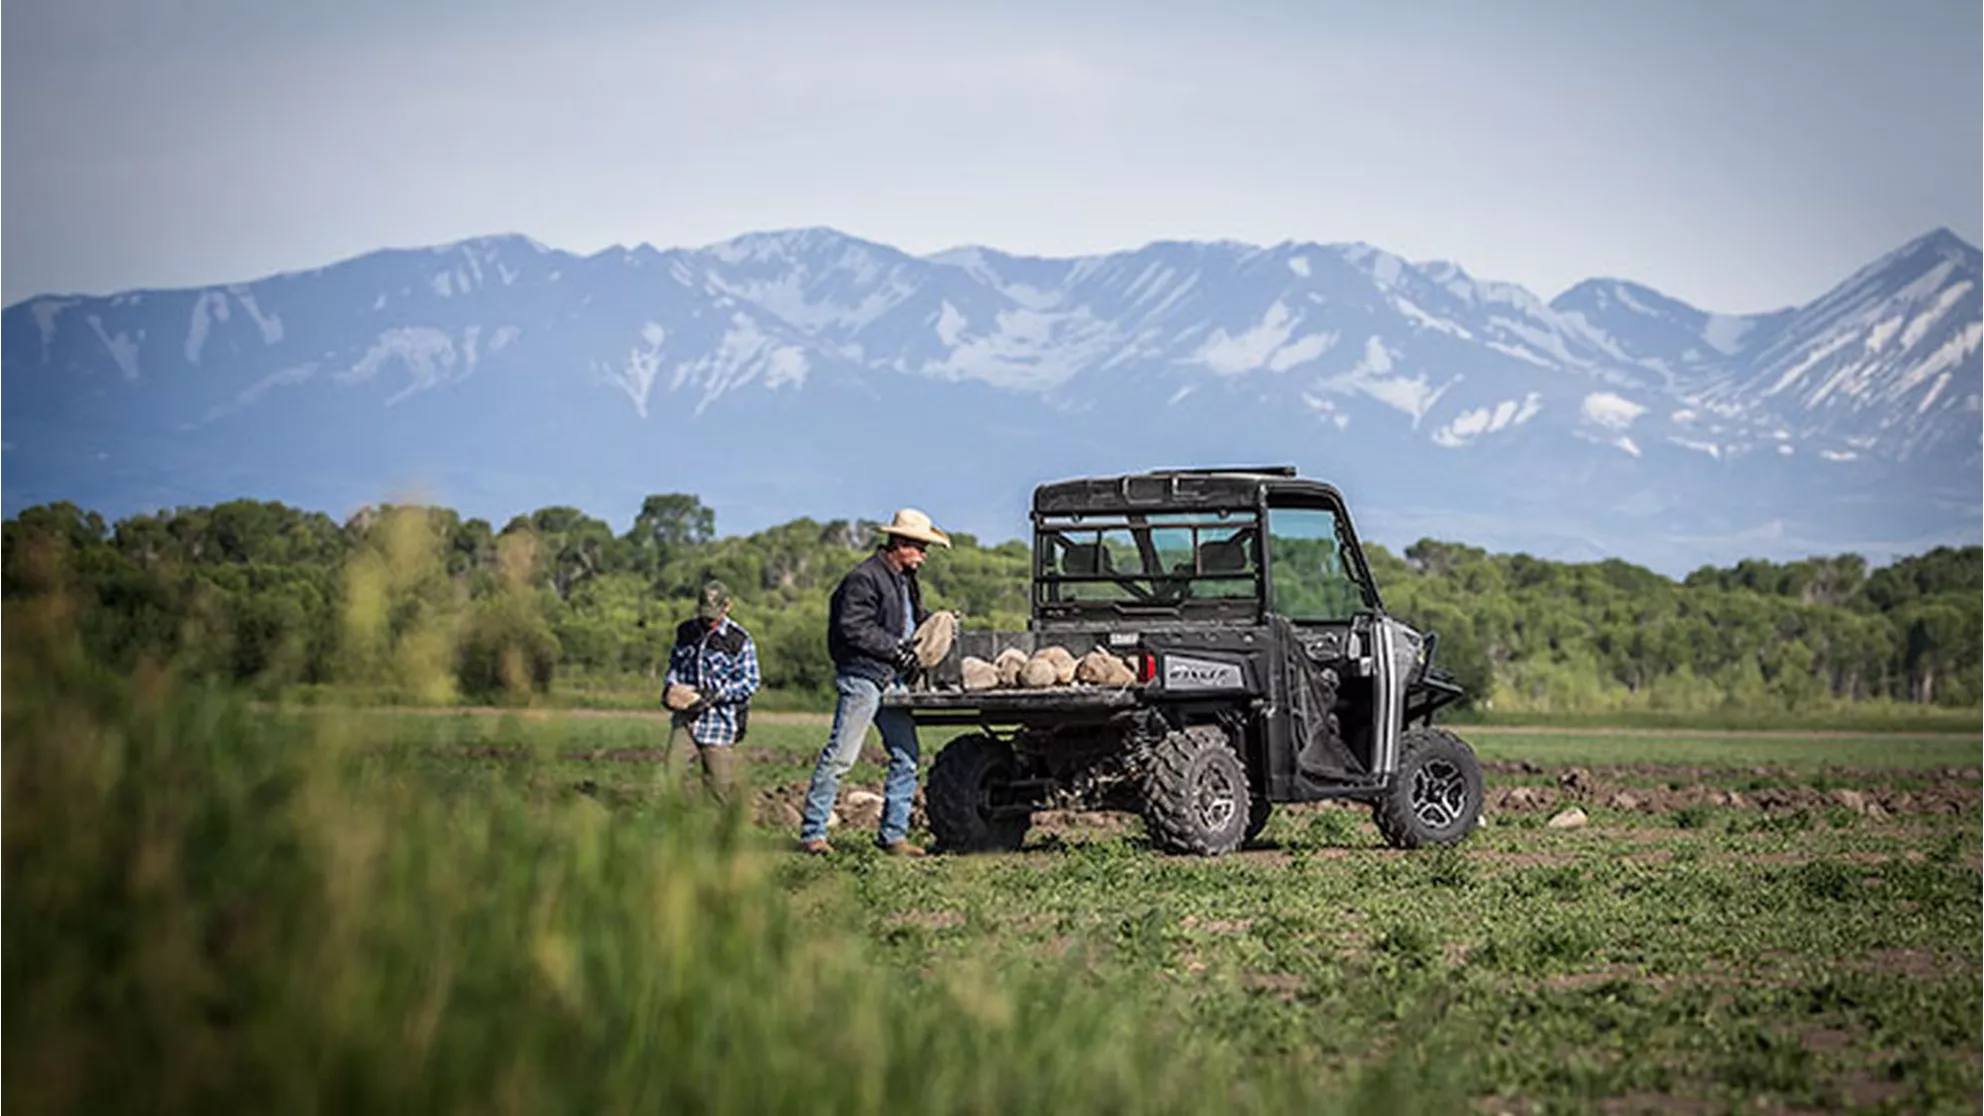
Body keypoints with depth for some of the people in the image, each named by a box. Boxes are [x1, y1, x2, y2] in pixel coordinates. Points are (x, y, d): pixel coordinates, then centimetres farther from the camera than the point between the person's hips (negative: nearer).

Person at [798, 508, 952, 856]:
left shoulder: (905, 580, 18)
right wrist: (897, 648, -16)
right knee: (840, 757, -7)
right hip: (862, 677, -9)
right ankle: (812, 833, -2)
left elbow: (914, 618, 29)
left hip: (892, 680, 9)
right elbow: (853, 628, -18)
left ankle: (893, 834, 12)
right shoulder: (864, 578, -12)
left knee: (906, 756, 6)